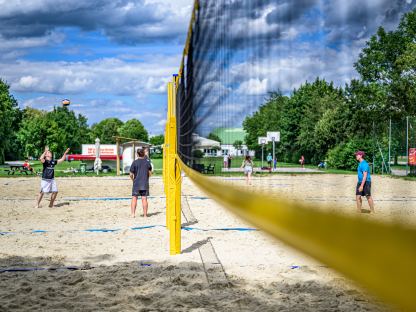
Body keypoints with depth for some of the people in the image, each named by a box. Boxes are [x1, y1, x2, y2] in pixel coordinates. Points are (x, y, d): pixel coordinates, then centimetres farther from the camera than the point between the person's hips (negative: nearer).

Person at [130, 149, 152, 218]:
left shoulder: (135, 162, -4)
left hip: (136, 184, -2)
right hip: (145, 183, 2)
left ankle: (133, 214, -6)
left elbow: (131, 174, -4)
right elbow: (150, 174, 9)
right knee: (144, 199, 3)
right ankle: (145, 215, 3)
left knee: (134, 198, 2)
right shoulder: (148, 162, 3)